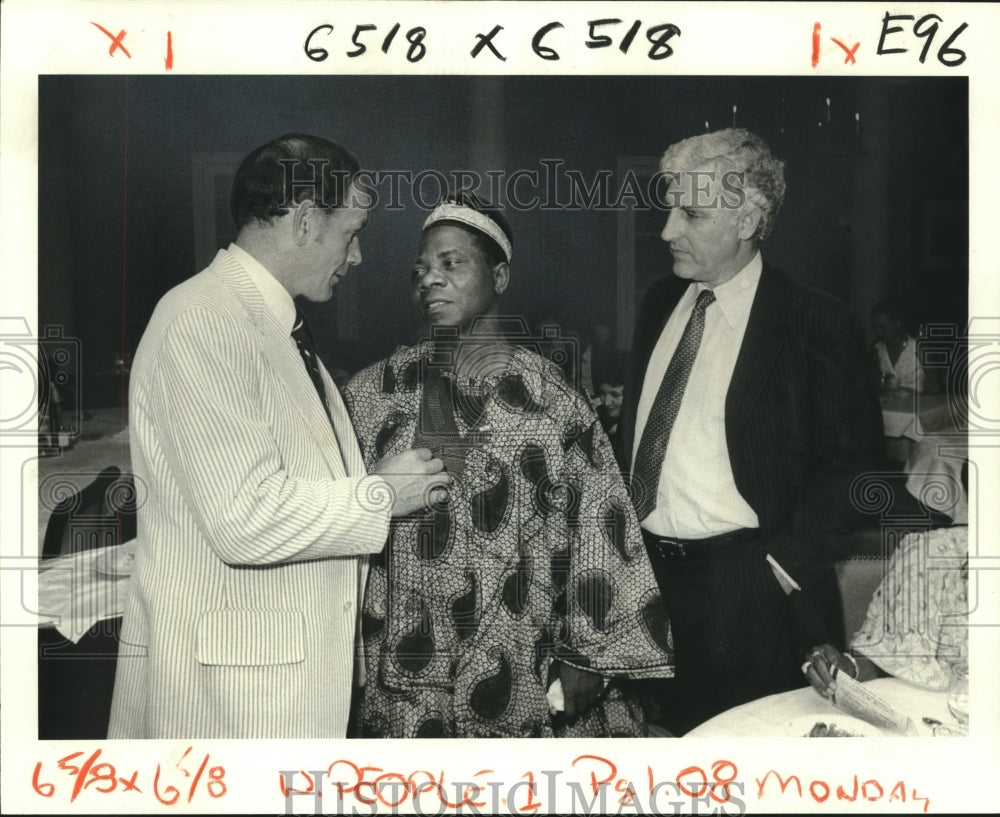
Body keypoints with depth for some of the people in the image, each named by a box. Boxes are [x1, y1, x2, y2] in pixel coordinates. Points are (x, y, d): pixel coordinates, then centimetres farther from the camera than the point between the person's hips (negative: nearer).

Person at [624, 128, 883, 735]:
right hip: (642, 567, 6)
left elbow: (851, 462, -8)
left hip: (746, 592, -5)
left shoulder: (818, 325, -10)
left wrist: (784, 563, -11)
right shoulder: (660, 303, 9)